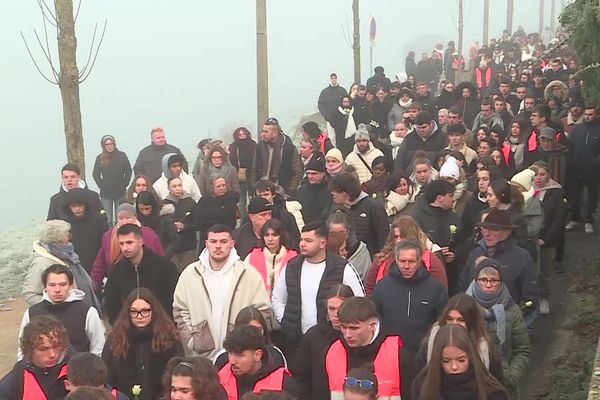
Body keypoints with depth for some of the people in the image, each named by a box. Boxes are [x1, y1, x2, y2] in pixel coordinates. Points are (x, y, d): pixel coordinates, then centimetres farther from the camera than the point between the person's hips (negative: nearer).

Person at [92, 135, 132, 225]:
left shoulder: (122, 155, 0)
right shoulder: (100, 158, 0)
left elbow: (128, 171, 5)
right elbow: (95, 174, 3)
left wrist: (124, 184, -1)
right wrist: (101, 185, -4)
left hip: (120, 192, 1)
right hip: (105, 193, 0)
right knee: (108, 219, 3)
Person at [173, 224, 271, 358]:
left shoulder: (249, 274, -2)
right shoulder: (190, 274, 3)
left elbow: (263, 311, 0)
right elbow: (180, 311, 7)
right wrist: (191, 342, -2)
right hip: (202, 354, 1)